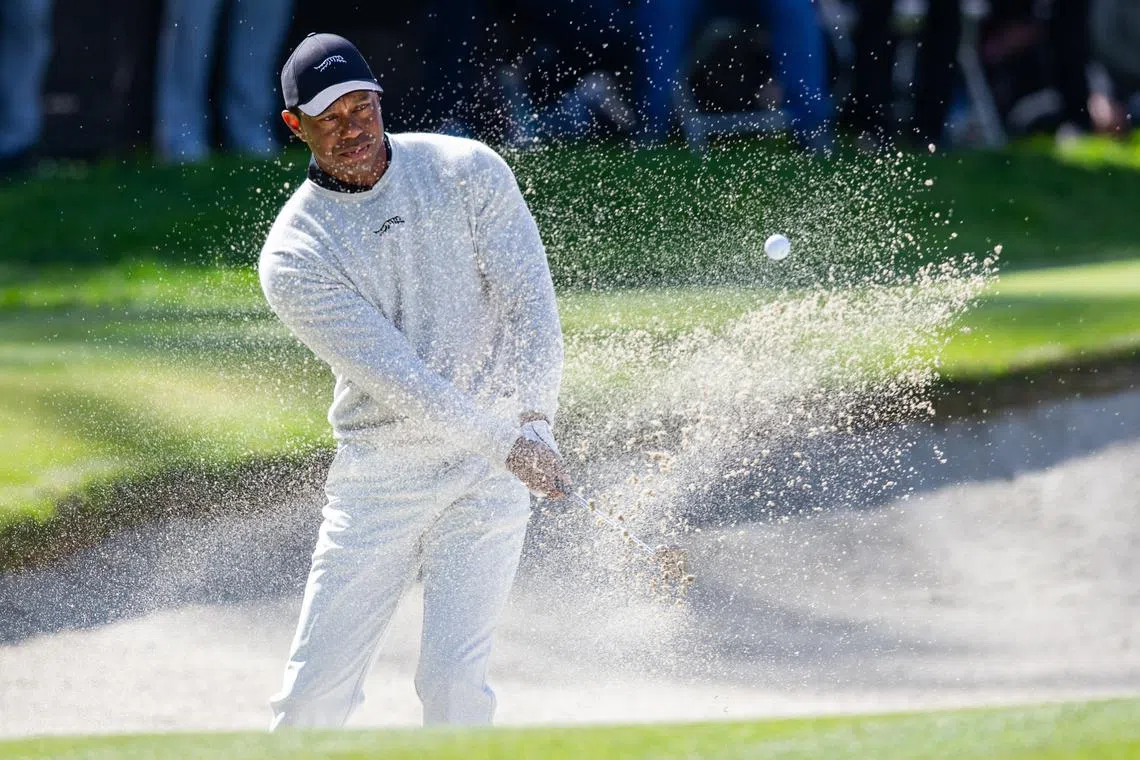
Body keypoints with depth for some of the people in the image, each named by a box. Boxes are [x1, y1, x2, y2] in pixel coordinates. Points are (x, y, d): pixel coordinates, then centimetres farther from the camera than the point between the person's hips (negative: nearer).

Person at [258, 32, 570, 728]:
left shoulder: (468, 171, -2)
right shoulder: (293, 253, -9)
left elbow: (532, 305, -6)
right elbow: (390, 372, -17)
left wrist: (535, 423, -22)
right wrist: (505, 443, -26)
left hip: (488, 474, 0)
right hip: (377, 480, 0)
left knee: (452, 683, -13)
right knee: (313, 695, -2)